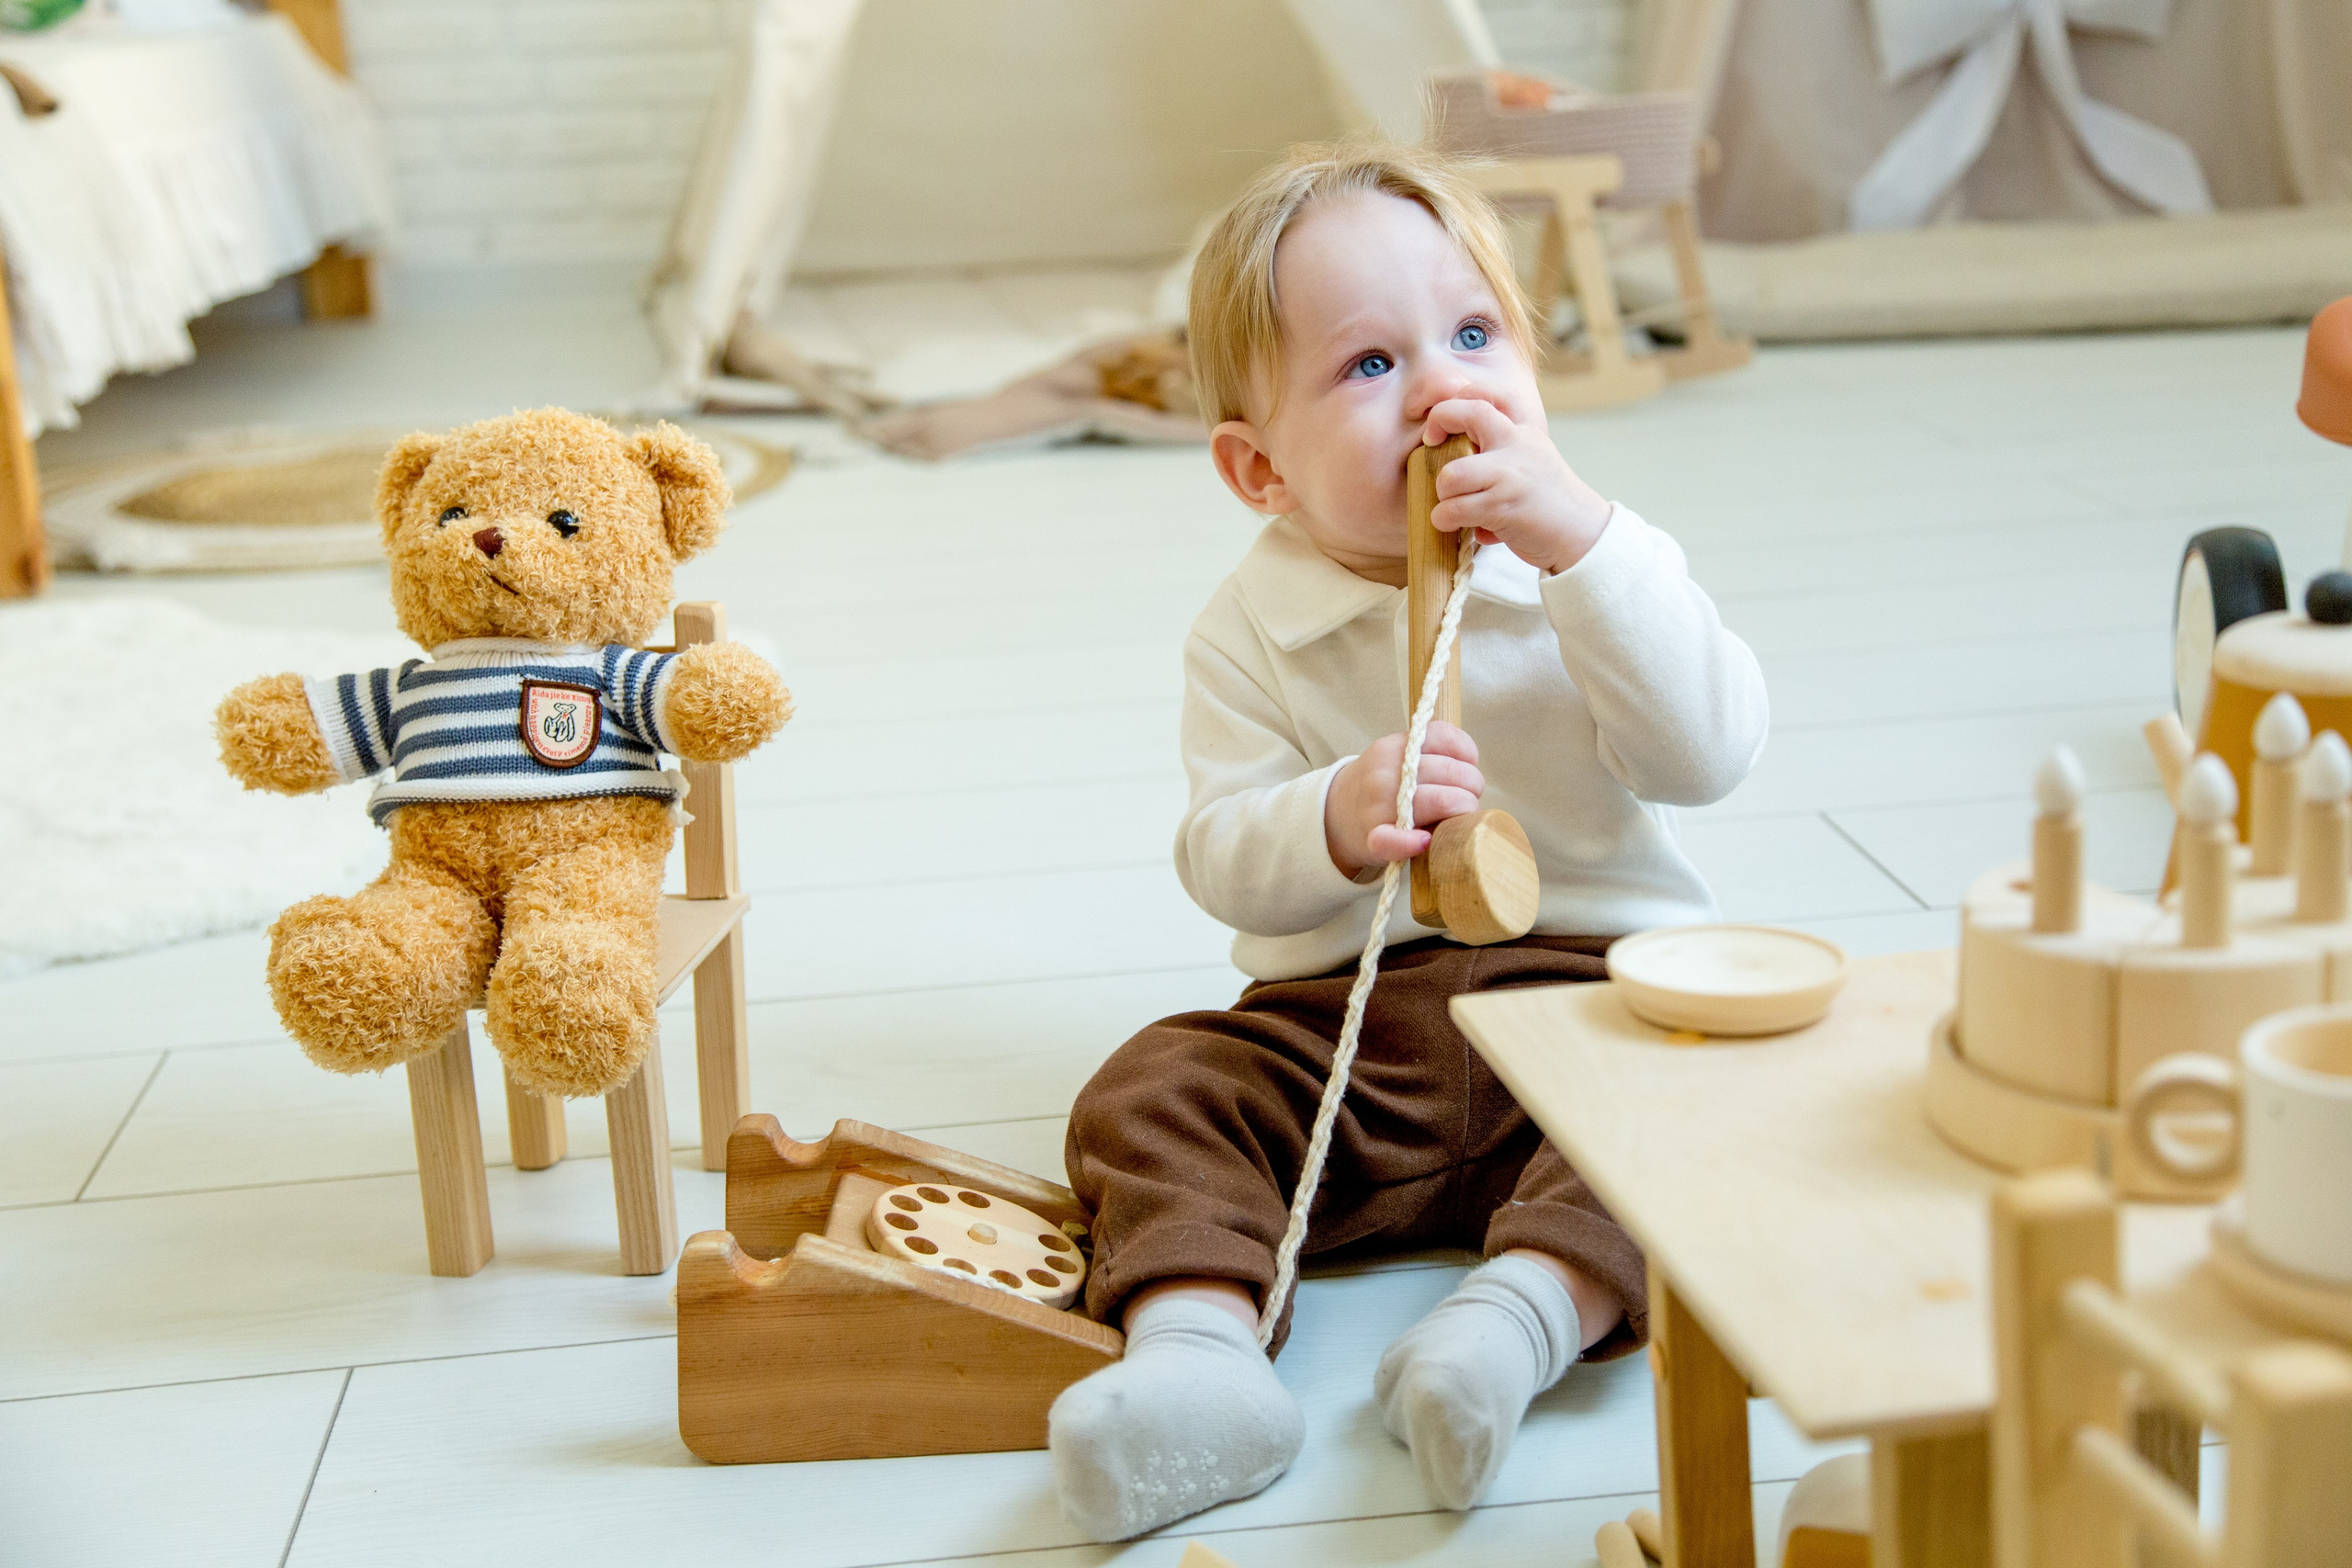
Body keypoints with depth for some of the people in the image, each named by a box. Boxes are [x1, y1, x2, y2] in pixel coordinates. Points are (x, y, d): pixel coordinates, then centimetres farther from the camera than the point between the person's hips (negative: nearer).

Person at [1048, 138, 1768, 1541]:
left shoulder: (1603, 566, 0)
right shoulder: (1250, 631, 0)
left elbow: (1708, 754, -17)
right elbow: (1221, 866, -7)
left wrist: (1577, 538, -25)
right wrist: (1333, 828, -30)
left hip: (1592, 984, -1)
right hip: (1338, 1020, 1)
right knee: (1152, 1096, -20)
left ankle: (1530, 1303, -41)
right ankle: (1196, 1348, -37)